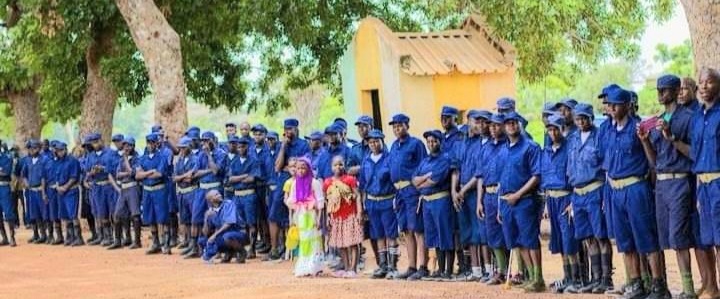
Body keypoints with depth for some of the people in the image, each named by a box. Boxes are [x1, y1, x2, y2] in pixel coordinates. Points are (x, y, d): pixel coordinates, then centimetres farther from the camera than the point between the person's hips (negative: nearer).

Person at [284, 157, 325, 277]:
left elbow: (320, 202, -10)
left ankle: (313, 267, 0)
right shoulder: (295, 183, 8)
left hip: (311, 216, -5)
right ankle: (302, 268, 16)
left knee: (312, 241, -2)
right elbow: (291, 202, 11)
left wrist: (318, 219, -14)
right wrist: (293, 218, 5)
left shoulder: (314, 183, -8)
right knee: (301, 241, 10)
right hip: (300, 217, 5)